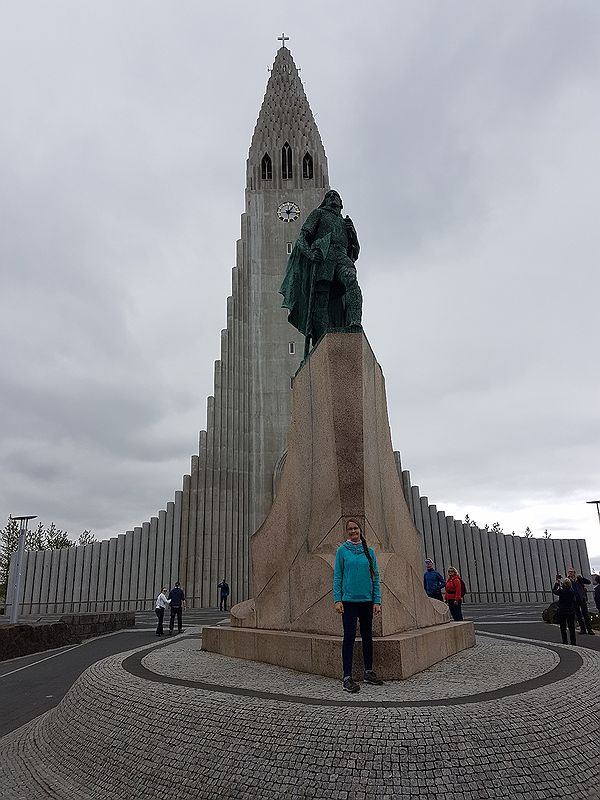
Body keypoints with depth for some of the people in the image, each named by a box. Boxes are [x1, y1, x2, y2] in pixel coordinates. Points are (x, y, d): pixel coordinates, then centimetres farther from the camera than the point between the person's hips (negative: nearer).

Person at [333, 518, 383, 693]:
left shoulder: (369, 551, 6)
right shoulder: (342, 550, -1)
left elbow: (375, 577, 7)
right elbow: (337, 576, -2)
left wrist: (377, 601, 1)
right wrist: (337, 599, -9)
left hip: (367, 600, 3)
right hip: (349, 600, -3)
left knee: (367, 636, 13)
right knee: (349, 637, -5)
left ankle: (369, 672, 26)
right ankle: (347, 677, -1)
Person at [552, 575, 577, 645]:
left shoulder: (561, 591, -17)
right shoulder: (572, 591, -7)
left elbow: (554, 591, 1)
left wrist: (557, 583, 13)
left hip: (562, 611, -3)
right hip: (571, 611, 3)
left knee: (563, 628, 7)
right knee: (571, 627, 11)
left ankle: (565, 642, 6)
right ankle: (573, 642, 14)